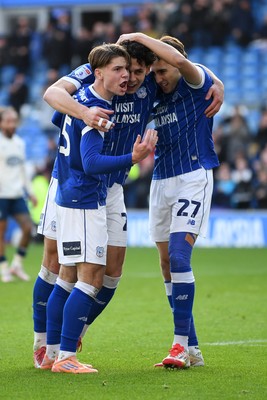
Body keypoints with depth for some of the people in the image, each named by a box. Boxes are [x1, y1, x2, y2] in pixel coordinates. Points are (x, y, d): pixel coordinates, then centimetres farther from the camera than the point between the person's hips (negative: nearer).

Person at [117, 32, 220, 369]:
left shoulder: (196, 84, -7)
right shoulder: (155, 95, 11)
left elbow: (178, 59, -29)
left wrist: (138, 37, -20)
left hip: (193, 178, -7)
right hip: (161, 180, 7)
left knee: (178, 256, -18)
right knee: (167, 263, 5)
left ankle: (181, 344, -16)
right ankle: (191, 349, 10)